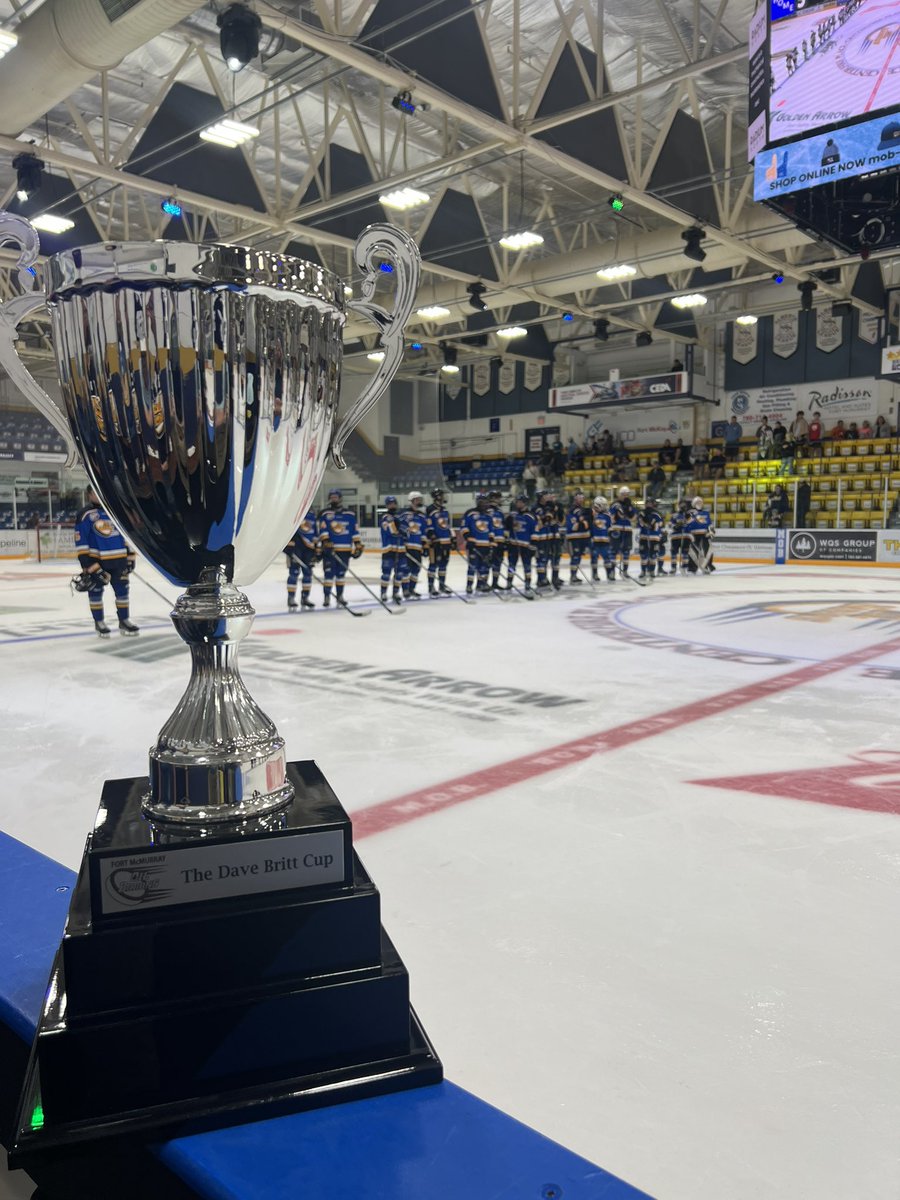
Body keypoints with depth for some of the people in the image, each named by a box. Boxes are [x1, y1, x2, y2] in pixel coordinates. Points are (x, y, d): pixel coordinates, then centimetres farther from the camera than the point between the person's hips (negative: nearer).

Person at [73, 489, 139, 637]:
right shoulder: (85, 514, -5)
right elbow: (80, 540, -7)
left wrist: (130, 555, 13)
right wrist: (85, 562, -12)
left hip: (119, 558, 4)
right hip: (96, 559, -4)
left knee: (122, 589, 7)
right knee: (96, 590, 4)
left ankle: (124, 621, 18)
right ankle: (99, 622, 15)